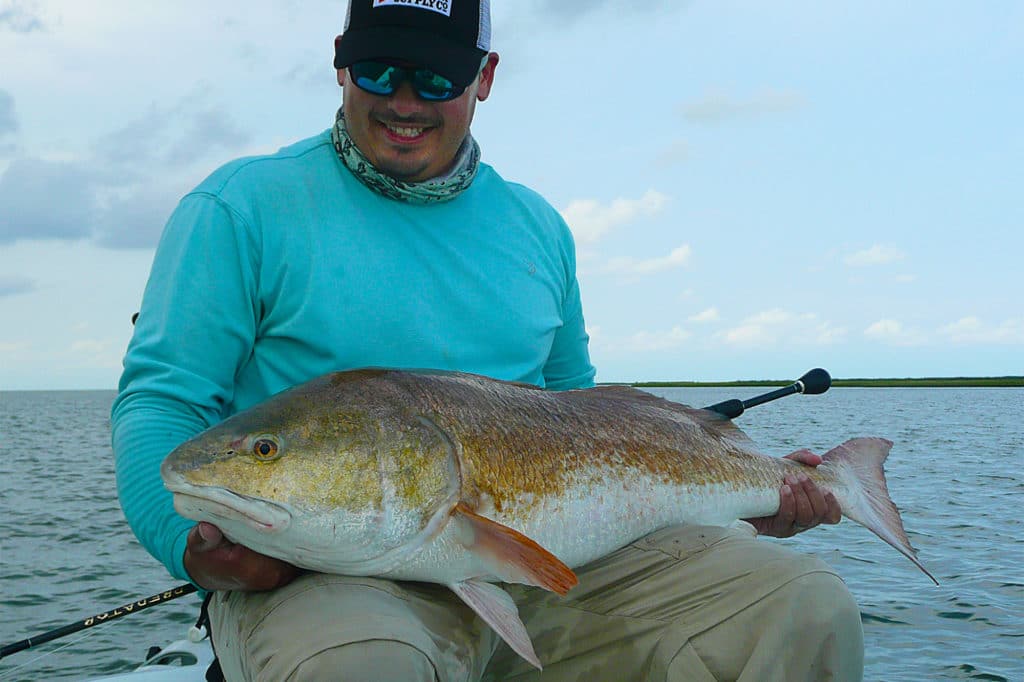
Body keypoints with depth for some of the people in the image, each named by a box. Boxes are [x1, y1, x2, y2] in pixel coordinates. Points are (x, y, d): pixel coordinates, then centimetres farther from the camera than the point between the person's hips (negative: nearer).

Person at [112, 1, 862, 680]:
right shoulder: (243, 206, 3)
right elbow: (160, 400, -1)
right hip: (332, 569, -3)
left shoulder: (536, 226, 17)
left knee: (807, 610, -12)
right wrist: (193, 540, -22)